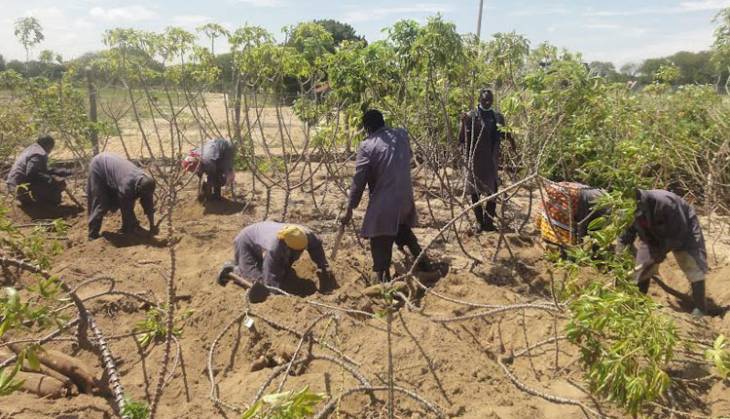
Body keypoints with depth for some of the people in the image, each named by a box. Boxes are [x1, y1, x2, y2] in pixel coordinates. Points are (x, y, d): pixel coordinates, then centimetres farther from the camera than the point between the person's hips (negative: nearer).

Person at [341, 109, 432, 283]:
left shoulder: (367, 146, -10)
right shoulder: (402, 135, 4)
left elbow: (358, 181, -11)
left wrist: (350, 209, -5)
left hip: (384, 203, -6)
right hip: (405, 197, 6)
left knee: (381, 244, 5)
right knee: (403, 230, 30)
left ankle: (384, 280, 5)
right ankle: (422, 261, 34)